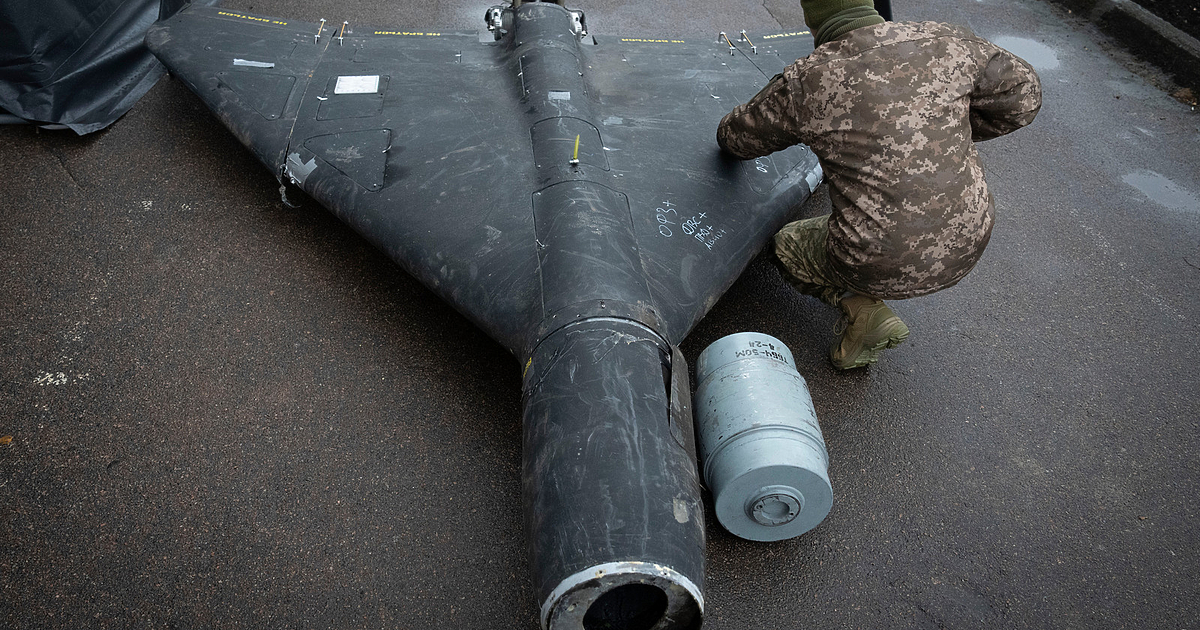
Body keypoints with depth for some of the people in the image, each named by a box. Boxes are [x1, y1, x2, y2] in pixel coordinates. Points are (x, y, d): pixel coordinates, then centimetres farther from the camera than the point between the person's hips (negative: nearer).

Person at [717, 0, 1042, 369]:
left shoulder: (803, 84, -11)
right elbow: (1022, 94, 8)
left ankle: (860, 307, 2)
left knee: (788, 245, 26)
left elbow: (736, 138, 6)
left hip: (884, 267, -3)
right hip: (966, 243, 4)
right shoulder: (946, 43, -4)